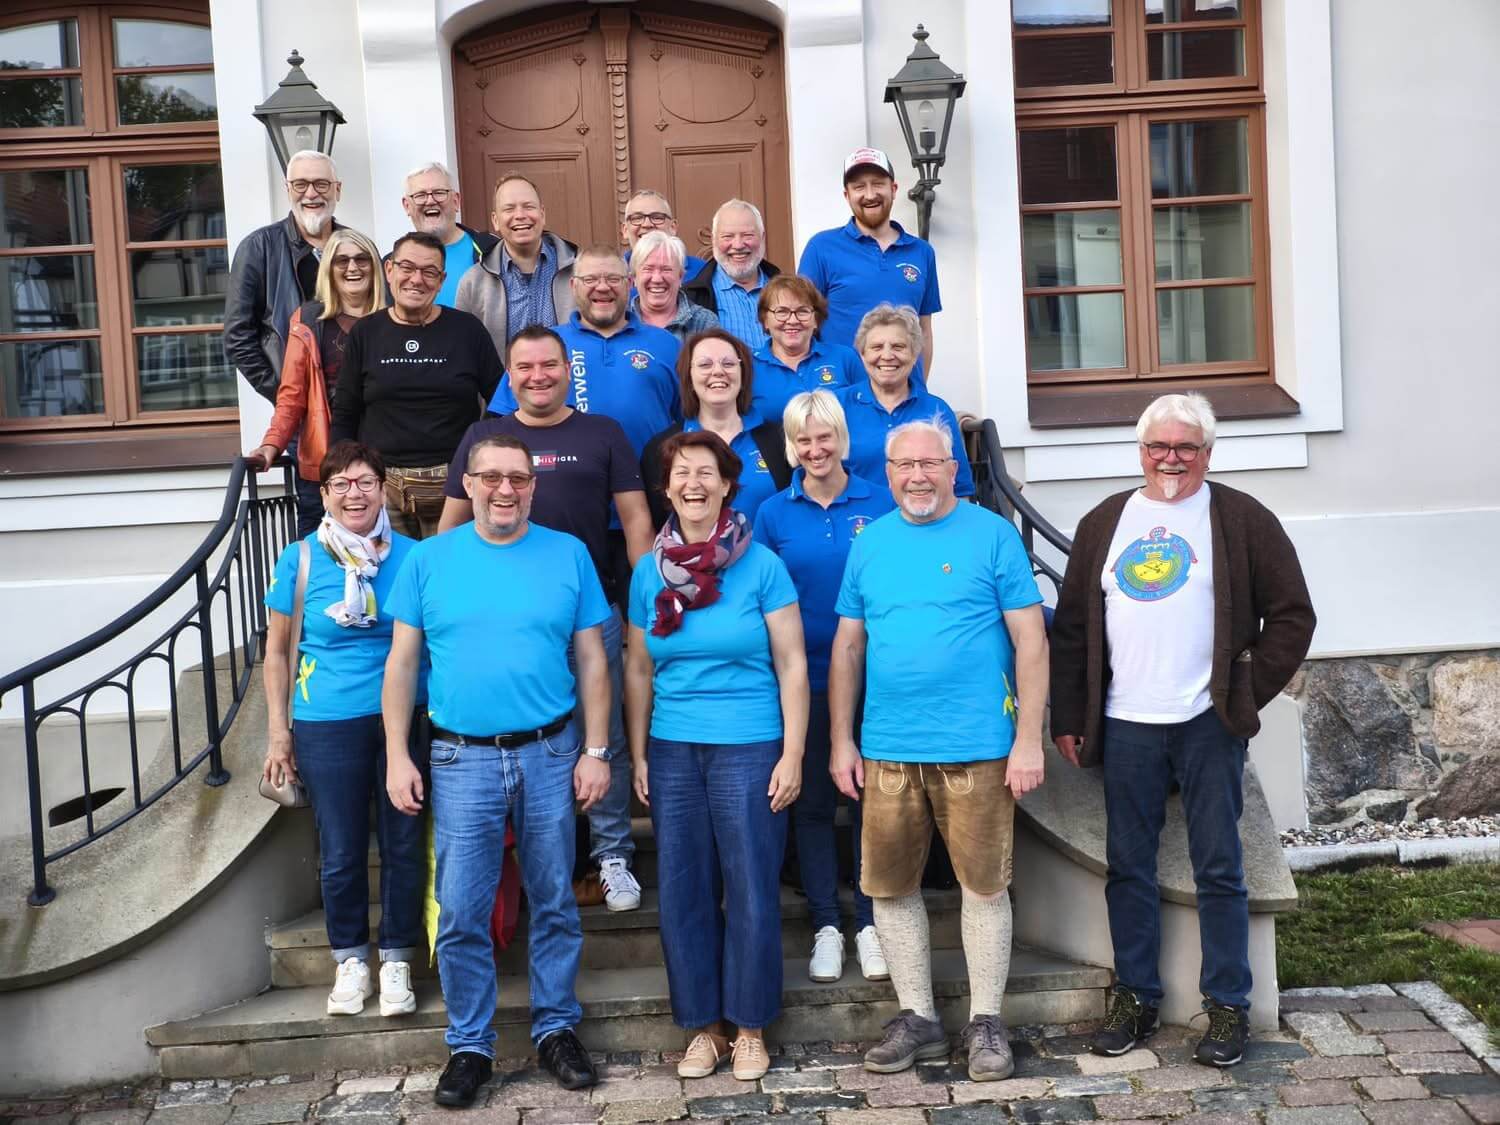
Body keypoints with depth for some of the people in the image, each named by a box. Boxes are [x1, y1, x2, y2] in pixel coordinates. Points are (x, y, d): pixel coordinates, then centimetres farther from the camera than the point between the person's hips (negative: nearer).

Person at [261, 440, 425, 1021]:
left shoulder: (410, 555, 0)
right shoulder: (299, 559, 0)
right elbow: (277, 651, 6)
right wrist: (279, 731, 3)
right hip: (328, 724, 0)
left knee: (404, 844, 7)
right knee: (341, 852, 8)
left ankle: (396, 962, 24)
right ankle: (351, 962, 27)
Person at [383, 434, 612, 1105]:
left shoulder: (568, 555, 2)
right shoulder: (429, 559, 3)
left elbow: (591, 661, 3)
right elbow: (402, 664, 4)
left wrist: (595, 751, -1)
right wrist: (397, 756, -2)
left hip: (550, 754, 0)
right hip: (462, 760, 0)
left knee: (554, 904, 10)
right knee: (462, 914, 4)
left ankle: (556, 1029, 26)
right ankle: (469, 1045, 20)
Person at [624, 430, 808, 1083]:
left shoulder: (762, 566, -4)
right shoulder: (648, 572, 6)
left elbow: (792, 666, -3)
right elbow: (638, 670, 12)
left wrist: (793, 755, -7)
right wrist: (638, 755, 8)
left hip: (749, 748, -3)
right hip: (672, 752, 3)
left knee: (751, 890, 3)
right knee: (683, 892, 8)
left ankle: (749, 1027, 20)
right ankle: (703, 1024, 24)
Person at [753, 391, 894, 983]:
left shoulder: (880, 504, 0)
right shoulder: (773, 514, 3)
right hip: (804, 682, 1)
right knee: (812, 804, 9)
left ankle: (869, 923, 21)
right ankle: (826, 926, 21)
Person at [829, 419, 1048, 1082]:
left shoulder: (992, 534, -1)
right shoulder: (869, 543, 9)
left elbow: (1030, 641, -3)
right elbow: (847, 649, 12)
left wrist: (1028, 740, -8)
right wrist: (841, 742, 7)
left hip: (977, 749, -3)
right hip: (886, 751, 4)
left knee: (984, 885, 5)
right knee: (890, 886, 9)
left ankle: (986, 1023, 21)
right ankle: (917, 1019, 25)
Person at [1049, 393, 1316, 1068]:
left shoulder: (1242, 520, 3)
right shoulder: (1103, 523, 10)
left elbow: (1292, 614, 3)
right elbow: (1072, 626, 11)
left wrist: (1251, 689, -4)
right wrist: (1067, 719, 7)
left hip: (1209, 723, -2)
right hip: (1125, 726, 3)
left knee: (1219, 870, 4)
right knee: (1128, 867, 8)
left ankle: (1227, 1006, 16)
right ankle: (1134, 998, 21)